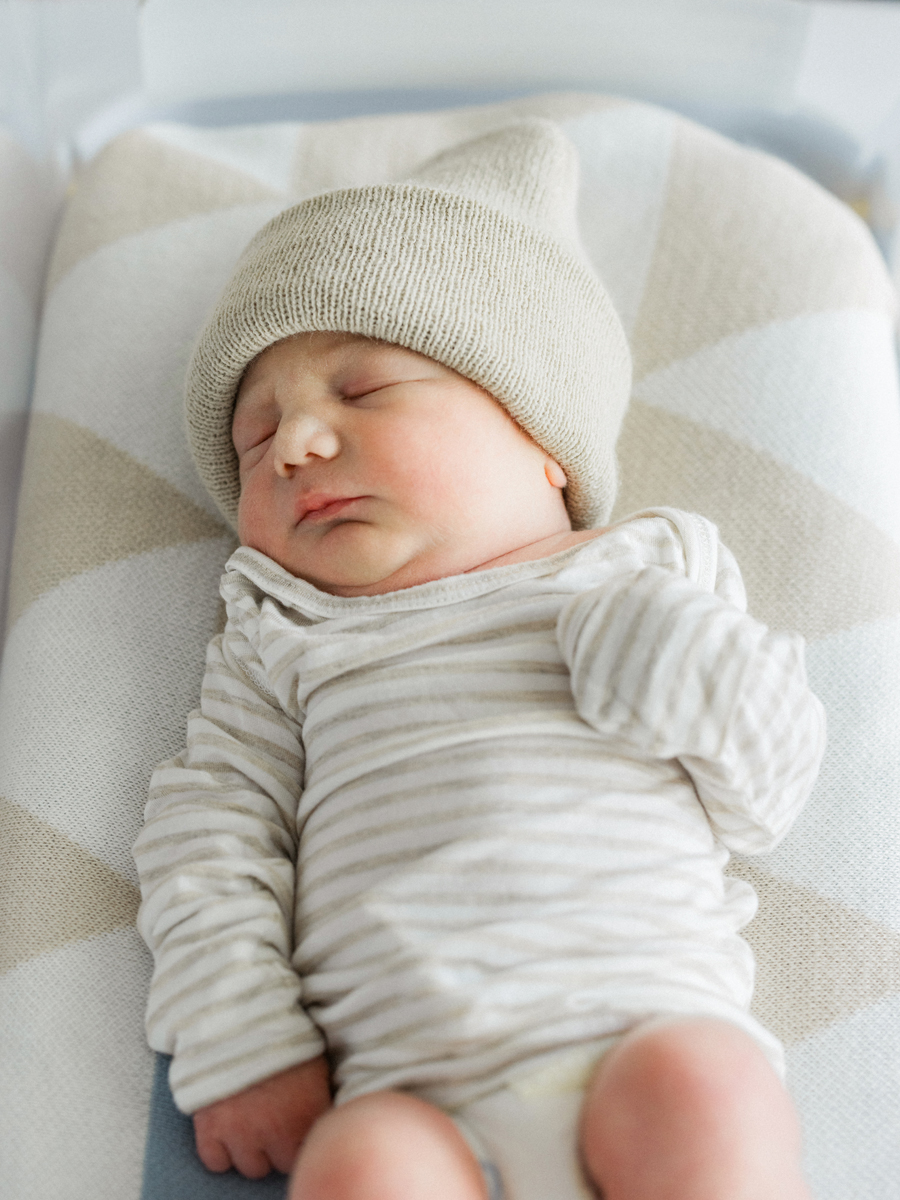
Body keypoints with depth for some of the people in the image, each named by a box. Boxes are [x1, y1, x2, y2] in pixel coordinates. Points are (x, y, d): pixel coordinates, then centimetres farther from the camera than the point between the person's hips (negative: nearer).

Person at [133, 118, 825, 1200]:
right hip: (414, 1097, 0)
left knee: (696, 1083, -29)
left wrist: (701, 672, -6)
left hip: (646, 1033, 1)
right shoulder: (284, 639, 18)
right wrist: (243, 1051, -2)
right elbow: (210, 835, 11)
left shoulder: (644, 571, 15)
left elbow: (763, 802, 15)